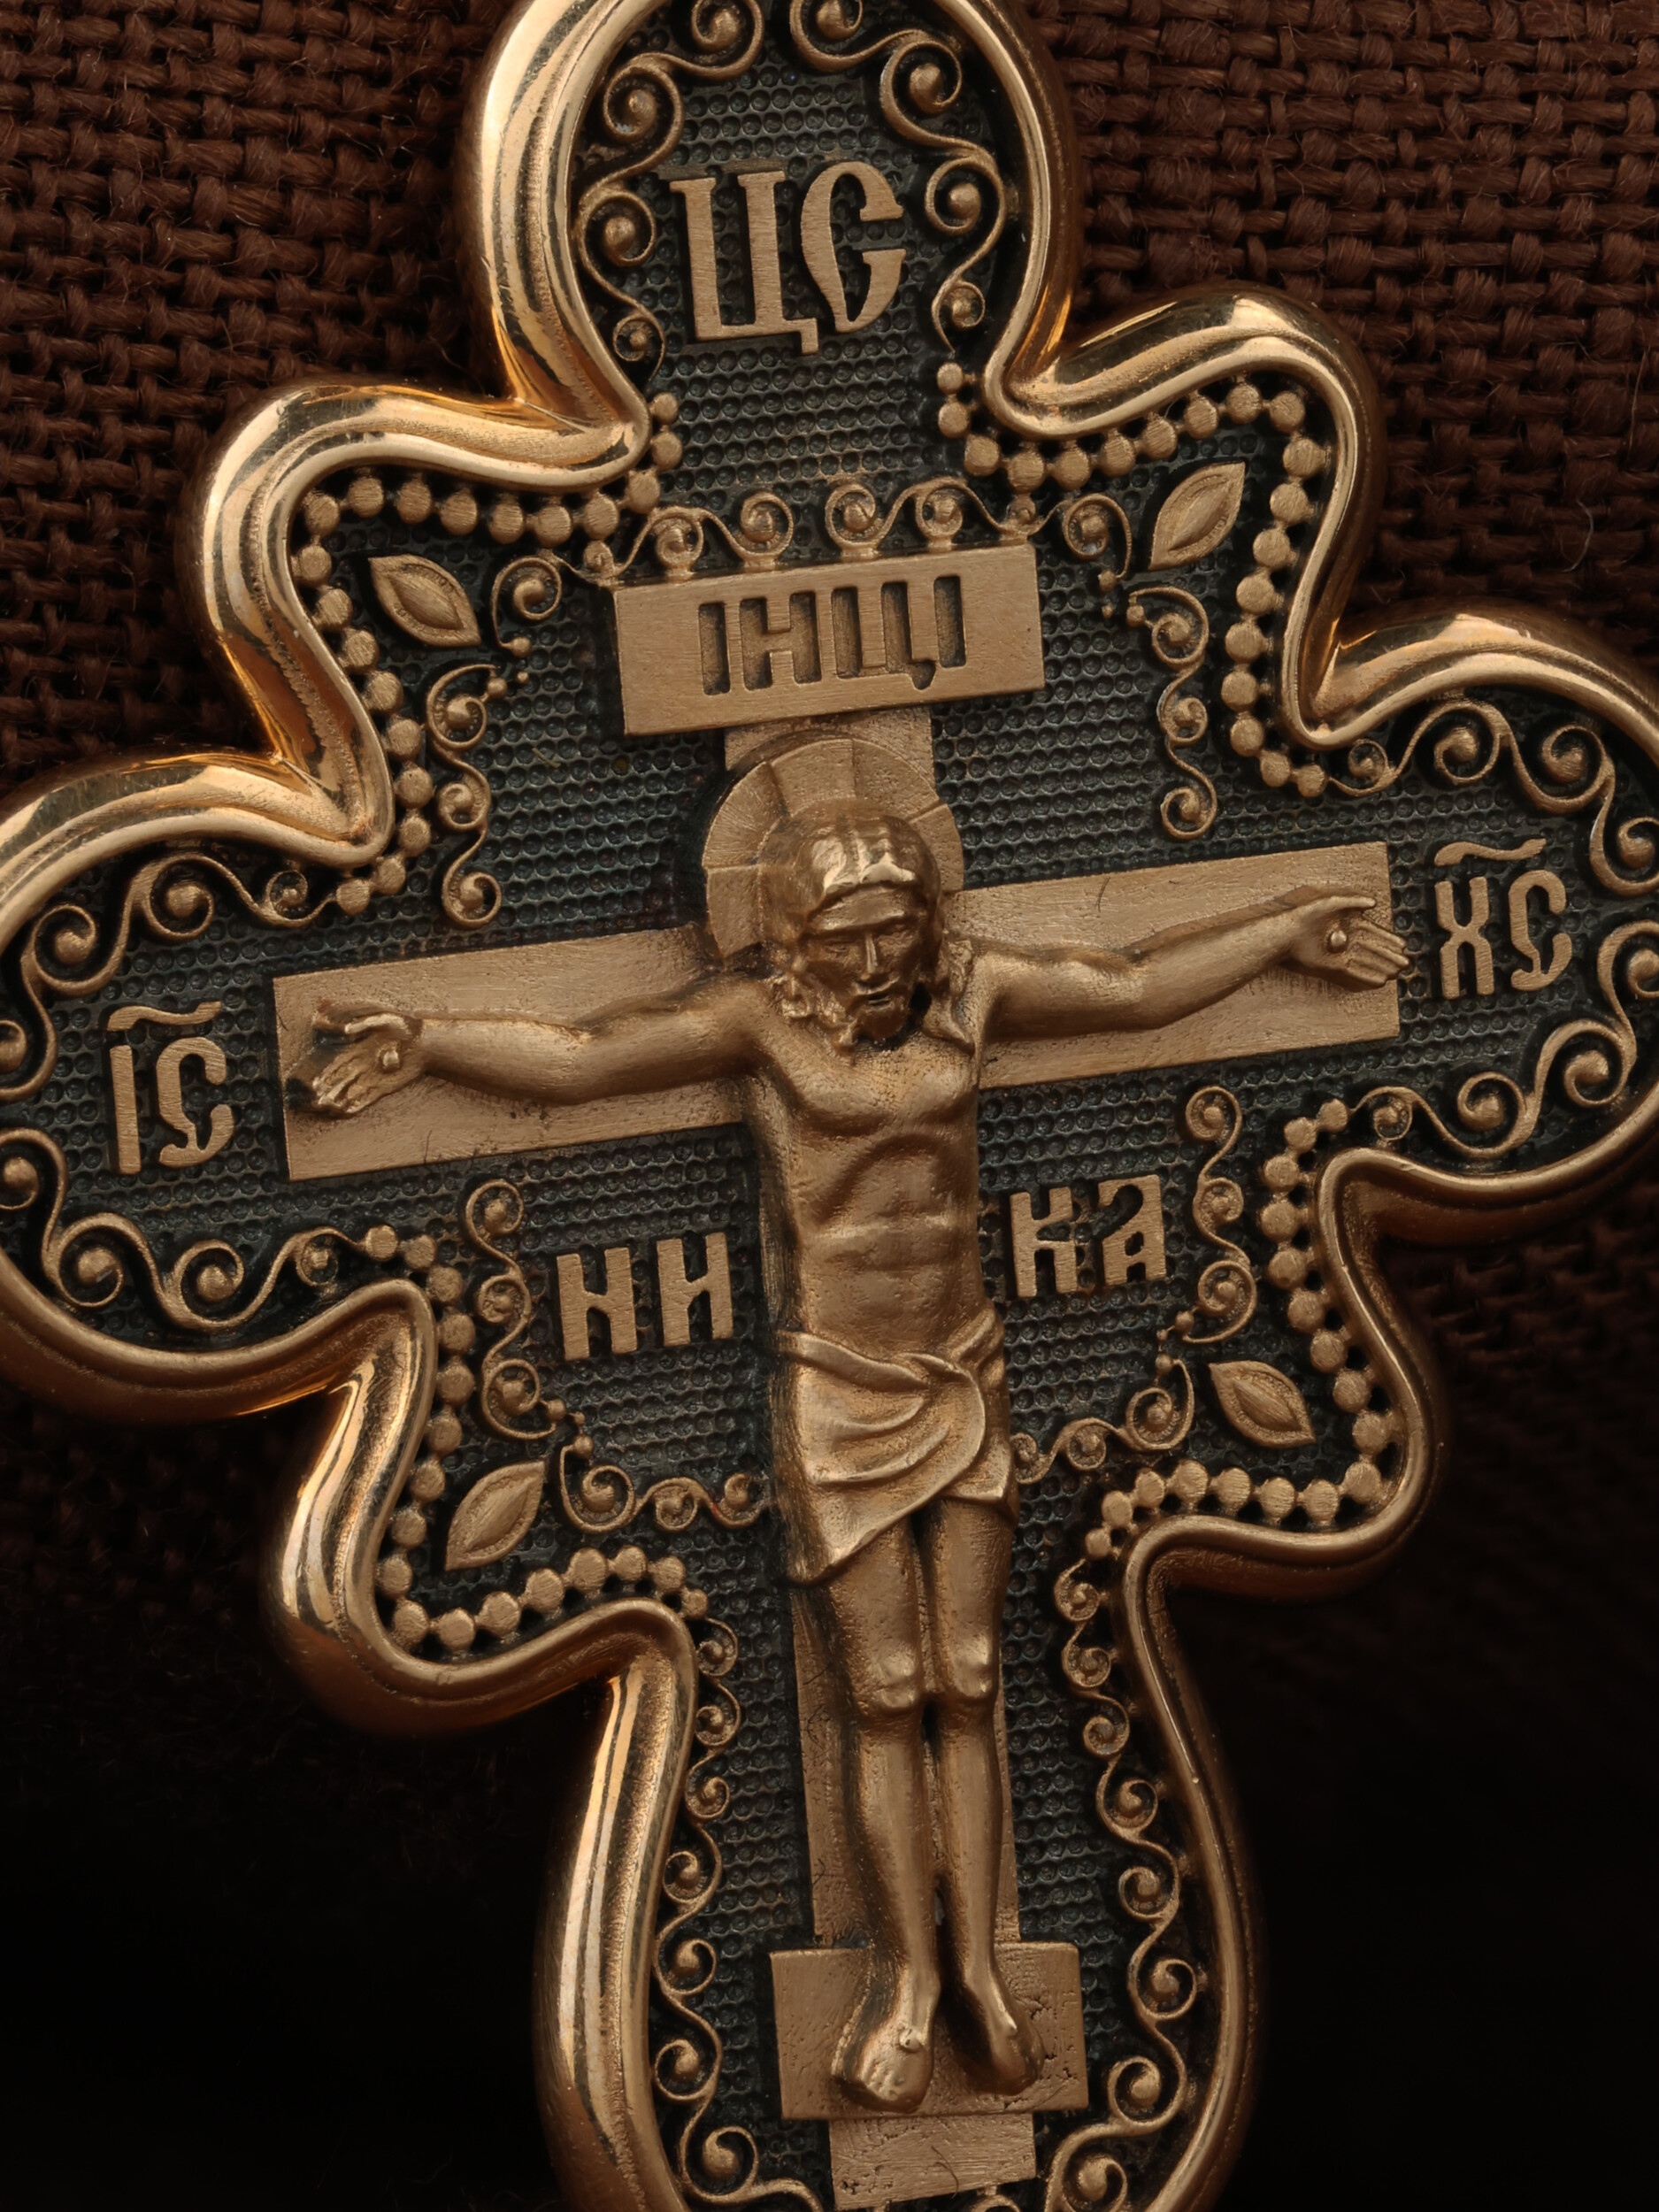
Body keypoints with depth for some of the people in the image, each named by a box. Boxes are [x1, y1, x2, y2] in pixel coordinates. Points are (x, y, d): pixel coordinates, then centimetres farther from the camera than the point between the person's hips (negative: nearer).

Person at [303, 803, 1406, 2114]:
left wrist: (1284, 933, 15)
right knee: (884, 1697, 0)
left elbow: (1137, 987, 10)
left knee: (967, 1687, 4)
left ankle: (976, 1963, 11)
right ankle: (910, 1974, 10)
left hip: (965, 1381, 3)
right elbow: (580, 1057, -18)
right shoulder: (762, 1018, -12)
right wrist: (422, 1044, -29)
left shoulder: (969, 992, -2)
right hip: (837, 1399, -3)